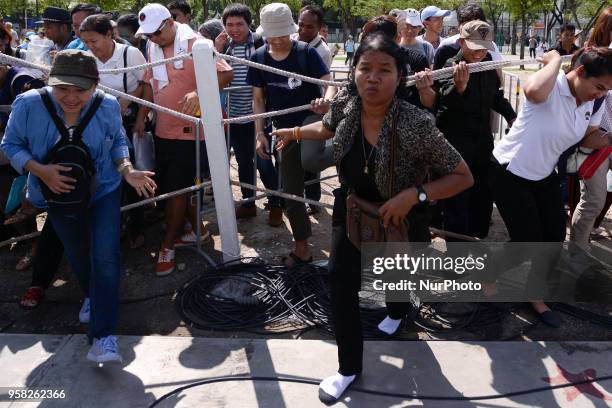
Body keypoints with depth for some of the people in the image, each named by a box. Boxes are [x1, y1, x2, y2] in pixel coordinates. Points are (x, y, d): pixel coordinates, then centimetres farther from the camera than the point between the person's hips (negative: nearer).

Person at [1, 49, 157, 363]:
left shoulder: (108, 106, -17)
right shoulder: (29, 104, -22)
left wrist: (126, 169, -17)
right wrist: (40, 171, -27)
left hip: (103, 191, -1)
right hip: (59, 195, 1)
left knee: (105, 257, -16)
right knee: (78, 258, 19)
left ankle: (103, 337, -10)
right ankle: (93, 297, 53)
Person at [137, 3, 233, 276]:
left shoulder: (194, 43, -13)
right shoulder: (153, 47, 8)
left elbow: (226, 74, -20)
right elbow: (150, 83, 16)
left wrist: (199, 92, -34)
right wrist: (142, 116, 10)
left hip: (188, 131, -8)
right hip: (163, 130, 8)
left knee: (176, 188, -2)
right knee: (169, 186, 15)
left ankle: (167, 247, 12)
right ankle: (197, 230, 33)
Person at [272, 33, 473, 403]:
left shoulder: (416, 124, -33)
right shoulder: (344, 105, -18)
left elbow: (464, 177, -26)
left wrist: (413, 194, -35)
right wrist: (294, 133, 14)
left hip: (400, 218, -3)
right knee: (340, 278, -2)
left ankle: (397, 312, 61)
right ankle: (350, 366, 17)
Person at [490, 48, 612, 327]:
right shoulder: (551, 88, -25)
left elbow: (589, 137, 13)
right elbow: (533, 90, -51)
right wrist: (555, 59, -33)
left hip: (544, 175, 8)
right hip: (510, 174, -8)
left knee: (555, 236, 8)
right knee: (528, 241, -7)